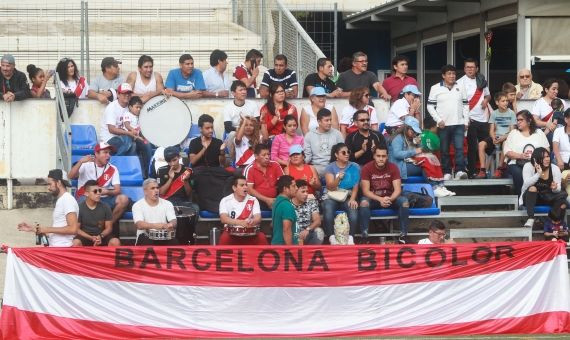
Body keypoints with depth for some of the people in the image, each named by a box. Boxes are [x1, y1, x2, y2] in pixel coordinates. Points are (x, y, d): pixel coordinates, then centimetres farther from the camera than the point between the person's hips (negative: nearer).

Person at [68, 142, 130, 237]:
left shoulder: (113, 169, 6)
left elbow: (117, 190, -3)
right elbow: (71, 176, -14)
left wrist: (107, 192, -26)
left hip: (103, 199, 3)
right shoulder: (86, 165, 0)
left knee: (124, 199, -22)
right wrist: (81, 162, -28)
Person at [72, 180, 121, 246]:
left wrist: (101, 236, -18)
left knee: (115, 242, -28)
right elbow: (76, 229, -3)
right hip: (85, 236, -2)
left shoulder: (105, 207, 2)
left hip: (102, 236, 2)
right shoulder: (80, 208, -4)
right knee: (76, 243, -35)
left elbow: (109, 227, 5)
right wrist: (91, 238, -18)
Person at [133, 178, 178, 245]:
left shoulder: (167, 204, 10)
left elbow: (173, 222, 0)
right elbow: (139, 225, -15)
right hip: (146, 237, -2)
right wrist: (154, 226, -34)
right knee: (147, 243, -37)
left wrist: (171, 225, -27)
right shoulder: (138, 205, 0)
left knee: (174, 242, -29)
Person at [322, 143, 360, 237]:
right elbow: (330, 187, -6)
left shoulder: (354, 167, 5)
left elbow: (355, 186, -2)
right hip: (332, 197, -1)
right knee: (328, 216, -32)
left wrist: (352, 199, -19)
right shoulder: (330, 167, 2)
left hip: (348, 197, 1)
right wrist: (338, 178, -26)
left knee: (354, 215, -31)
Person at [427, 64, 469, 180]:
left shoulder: (460, 88, 11)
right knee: (444, 150, 3)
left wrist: (466, 121, 7)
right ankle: (446, 173, 9)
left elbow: (465, 105, 14)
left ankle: (460, 171, -15)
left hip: (459, 124, 1)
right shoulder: (436, 88, 2)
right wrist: (438, 120, -8)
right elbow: (430, 106, 1)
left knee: (459, 148, -11)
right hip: (443, 125, -1)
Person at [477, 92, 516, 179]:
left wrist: (503, 138, -19)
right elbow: (491, 130, 8)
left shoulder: (511, 113, 4)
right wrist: (494, 138, -14)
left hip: (506, 137, -3)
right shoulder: (494, 114, 12)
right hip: (496, 137, 3)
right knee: (481, 144, -25)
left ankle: (500, 169, -26)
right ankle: (482, 170, -25)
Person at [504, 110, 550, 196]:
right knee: (519, 175, -35)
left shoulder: (539, 133, 17)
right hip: (516, 164, 0)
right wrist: (520, 155, -11)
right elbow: (507, 152, 5)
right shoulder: (513, 133, 14)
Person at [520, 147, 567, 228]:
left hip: (548, 199, 2)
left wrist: (555, 188, -33)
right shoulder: (528, 166, -11)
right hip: (531, 197, -2)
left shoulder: (555, 168, -4)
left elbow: (558, 190, -7)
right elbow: (527, 184, -25)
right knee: (532, 188, -35)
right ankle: (531, 219, -36)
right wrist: (538, 174, -37)